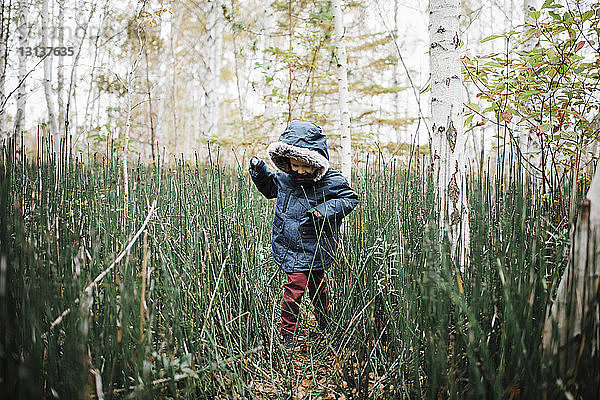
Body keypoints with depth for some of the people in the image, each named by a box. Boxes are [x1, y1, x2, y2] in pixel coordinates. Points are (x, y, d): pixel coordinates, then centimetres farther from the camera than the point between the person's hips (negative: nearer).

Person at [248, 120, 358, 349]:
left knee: (316, 286, 14)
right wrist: (259, 171, 3)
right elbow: (270, 188, 19)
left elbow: (350, 198, -7)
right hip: (290, 246, 2)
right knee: (296, 285, -5)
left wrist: (326, 209, -20)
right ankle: (288, 335, 11)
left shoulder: (330, 181, -13)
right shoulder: (284, 177, 0)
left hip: (316, 248, -2)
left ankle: (325, 326, 38)